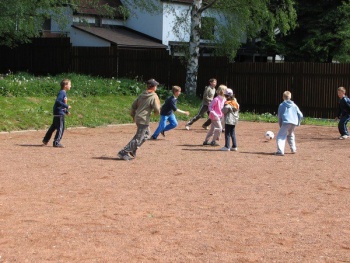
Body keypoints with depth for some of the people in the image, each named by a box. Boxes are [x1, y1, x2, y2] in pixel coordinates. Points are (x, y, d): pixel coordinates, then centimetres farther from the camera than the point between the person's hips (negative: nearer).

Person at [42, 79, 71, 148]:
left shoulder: (64, 93, 15)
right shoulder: (62, 92, -15)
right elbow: (58, 101, -27)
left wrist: (66, 111, 21)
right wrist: (66, 106, -25)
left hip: (59, 113, 10)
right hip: (59, 113, -10)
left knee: (53, 127, 17)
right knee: (60, 128, -7)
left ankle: (45, 140, 26)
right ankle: (56, 142, -4)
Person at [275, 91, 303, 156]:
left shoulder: (281, 105, 11)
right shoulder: (294, 105, 20)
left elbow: (279, 116, 10)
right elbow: (300, 115, 14)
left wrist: (280, 124, 20)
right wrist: (298, 123, 26)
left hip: (286, 122, -5)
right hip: (294, 123, 5)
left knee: (280, 137, -6)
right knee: (290, 135, 31)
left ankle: (280, 151, -26)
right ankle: (293, 149, 32)